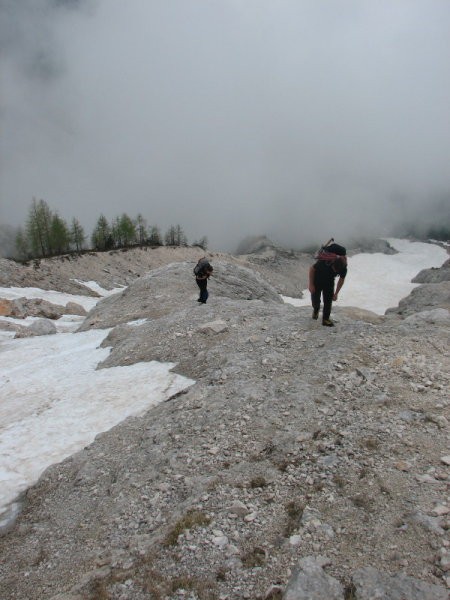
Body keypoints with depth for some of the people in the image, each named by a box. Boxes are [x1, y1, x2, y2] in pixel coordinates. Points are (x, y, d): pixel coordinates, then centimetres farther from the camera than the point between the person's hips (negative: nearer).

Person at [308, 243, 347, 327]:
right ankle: (316, 310, 33)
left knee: (328, 300, -5)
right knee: (315, 299, 0)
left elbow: (341, 279, -5)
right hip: (317, 280, -2)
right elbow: (312, 269, -20)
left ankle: (326, 319, 5)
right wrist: (311, 284, -17)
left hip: (329, 282, 2)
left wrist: (336, 293, -2)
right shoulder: (323, 262, -39)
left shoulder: (343, 268, -27)